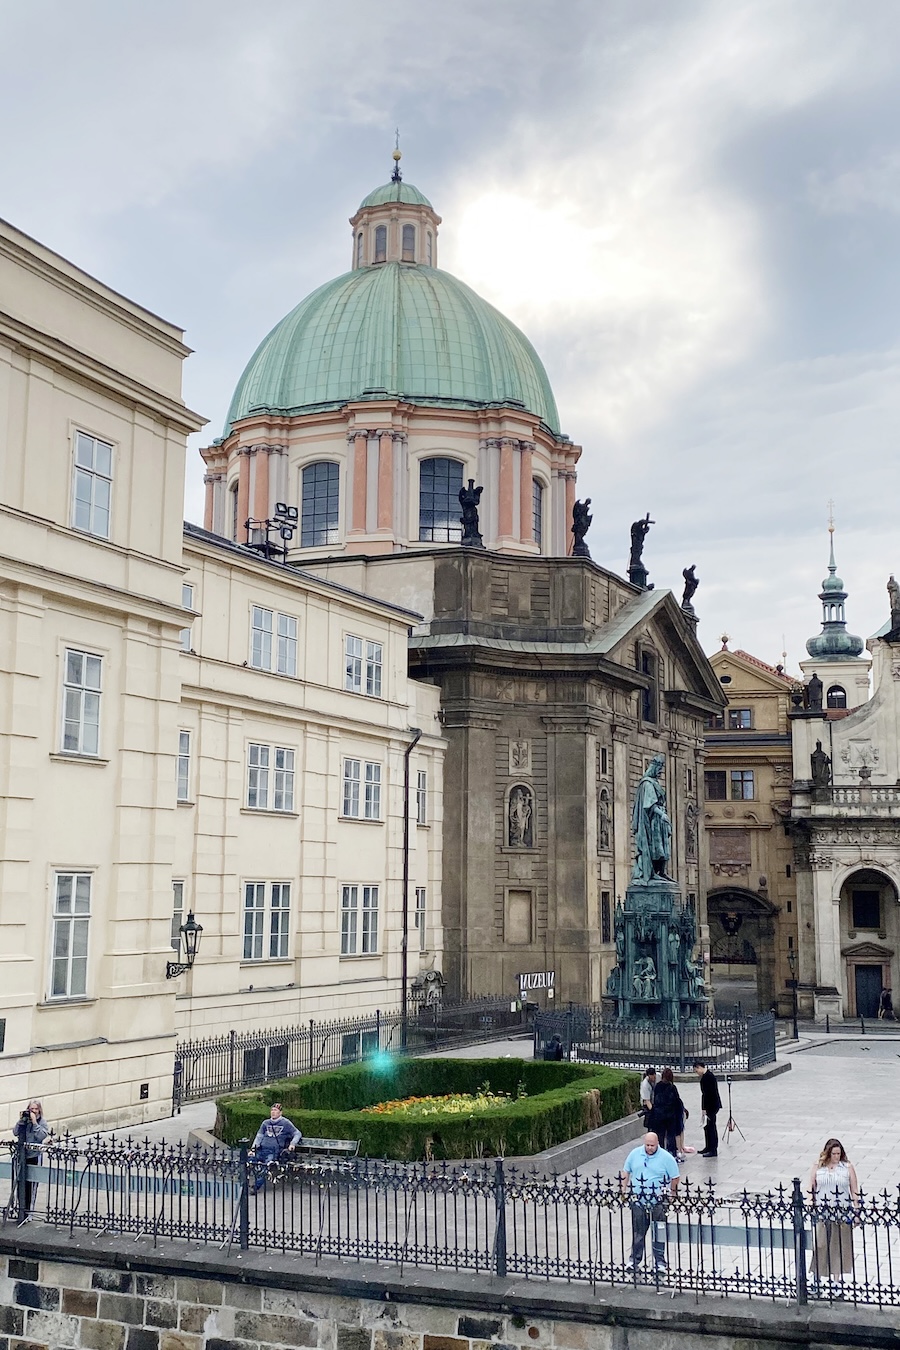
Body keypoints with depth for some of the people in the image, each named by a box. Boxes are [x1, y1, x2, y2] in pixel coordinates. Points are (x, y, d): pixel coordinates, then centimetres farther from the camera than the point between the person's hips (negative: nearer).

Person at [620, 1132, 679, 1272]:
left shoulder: (666, 1158, -8)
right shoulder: (635, 1154, 1)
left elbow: (675, 1178, -1)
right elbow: (626, 1172, 11)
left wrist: (671, 1195, -4)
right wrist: (624, 1190, 7)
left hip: (658, 1202, -3)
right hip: (638, 1200, 3)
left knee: (658, 1232, 5)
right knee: (637, 1231, 11)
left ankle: (660, 1261, 17)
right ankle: (635, 1259, 24)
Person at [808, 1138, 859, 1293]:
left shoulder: (848, 1167, 1)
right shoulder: (817, 1167, 3)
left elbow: (854, 1191, 3)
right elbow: (811, 1190, 6)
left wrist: (856, 1211, -3)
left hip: (842, 1213, 0)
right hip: (822, 1212, 0)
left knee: (839, 1247, 4)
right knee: (820, 1245, -3)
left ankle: (836, 1279, 14)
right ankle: (817, 1275, 12)